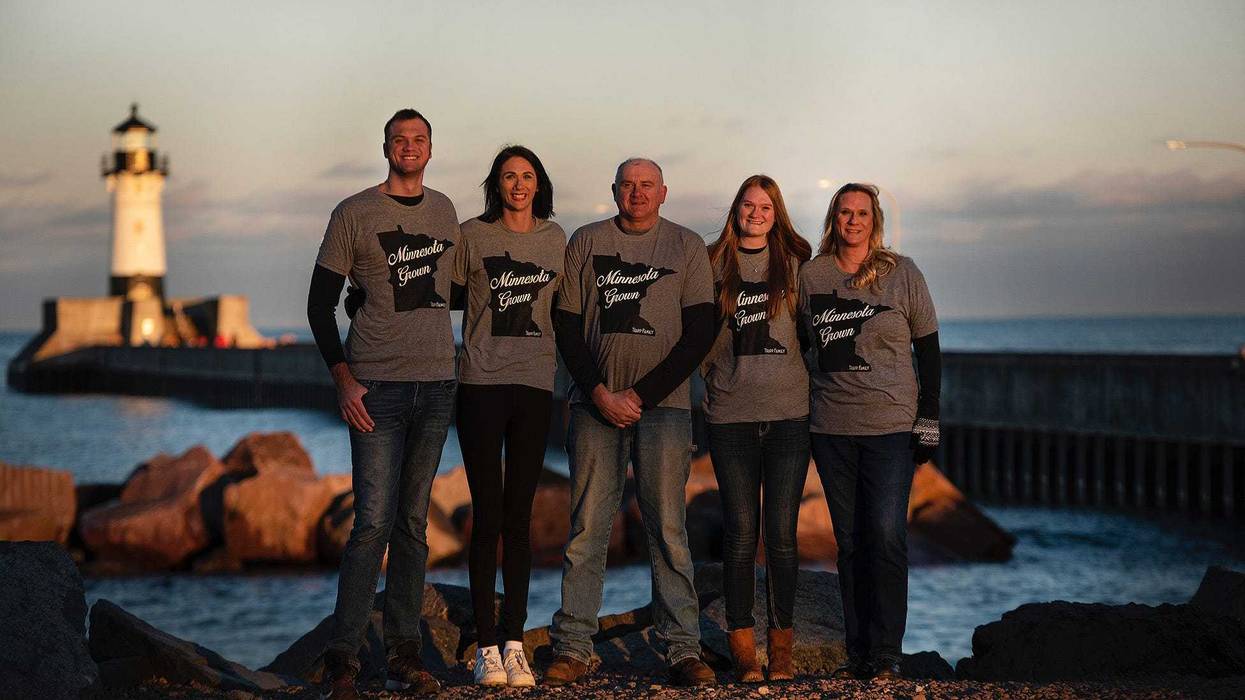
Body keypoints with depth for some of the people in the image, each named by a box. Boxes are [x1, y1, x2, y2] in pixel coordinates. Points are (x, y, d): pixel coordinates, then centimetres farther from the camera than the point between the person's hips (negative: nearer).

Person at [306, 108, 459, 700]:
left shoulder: (445, 212, 12)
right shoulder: (354, 214, -1)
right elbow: (320, 303, -1)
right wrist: (343, 379, -10)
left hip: (436, 385, 5)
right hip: (377, 386, -5)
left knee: (413, 522, 8)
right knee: (374, 522, -12)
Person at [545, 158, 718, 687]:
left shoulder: (687, 246, 7)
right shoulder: (586, 242, 10)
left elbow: (700, 332, 0)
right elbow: (566, 325, 6)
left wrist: (639, 395, -7)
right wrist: (601, 394, -6)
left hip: (663, 404, -1)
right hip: (596, 402, 1)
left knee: (668, 529, -3)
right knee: (587, 528, -2)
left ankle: (683, 649, 0)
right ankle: (573, 647, 1)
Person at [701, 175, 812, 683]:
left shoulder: (795, 262, 8)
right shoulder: (714, 263, 8)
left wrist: (813, 386, 8)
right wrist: (712, 375, 3)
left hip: (788, 412, 0)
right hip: (731, 415, 0)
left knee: (782, 532, 0)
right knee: (740, 533, -1)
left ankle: (781, 646, 7)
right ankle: (742, 647, 4)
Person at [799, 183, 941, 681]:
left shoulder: (901, 273, 1)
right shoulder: (811, 276, 7)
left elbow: (928, 347, 5)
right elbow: (800, 345, 17)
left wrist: (929, 417, -1)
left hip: (891, 428, -2)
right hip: (831, 429, 3)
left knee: (886, 538, -10)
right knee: (849, 542, 6)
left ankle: (886, 654, -4)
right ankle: (857, 652, 11)